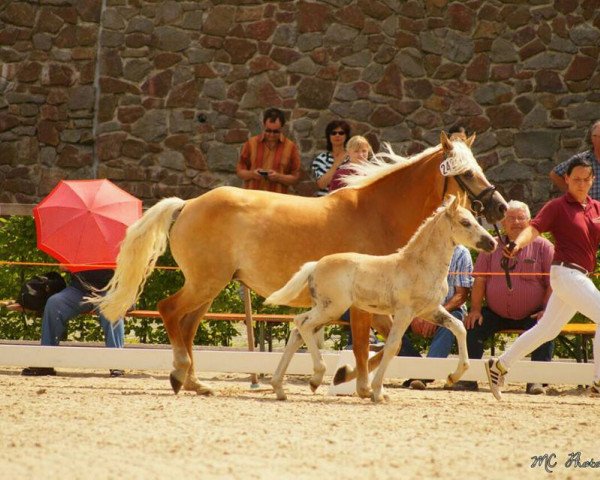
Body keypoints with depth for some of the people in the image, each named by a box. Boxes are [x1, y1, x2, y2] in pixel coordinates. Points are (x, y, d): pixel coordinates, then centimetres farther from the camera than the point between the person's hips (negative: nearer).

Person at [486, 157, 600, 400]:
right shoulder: (558, 206, -5)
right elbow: (534, 228, -18)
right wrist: (517, 244, -38)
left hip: (580, 277, 7)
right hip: (566, 272, -7)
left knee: (547, 330, 15)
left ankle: (499, 366, 26)